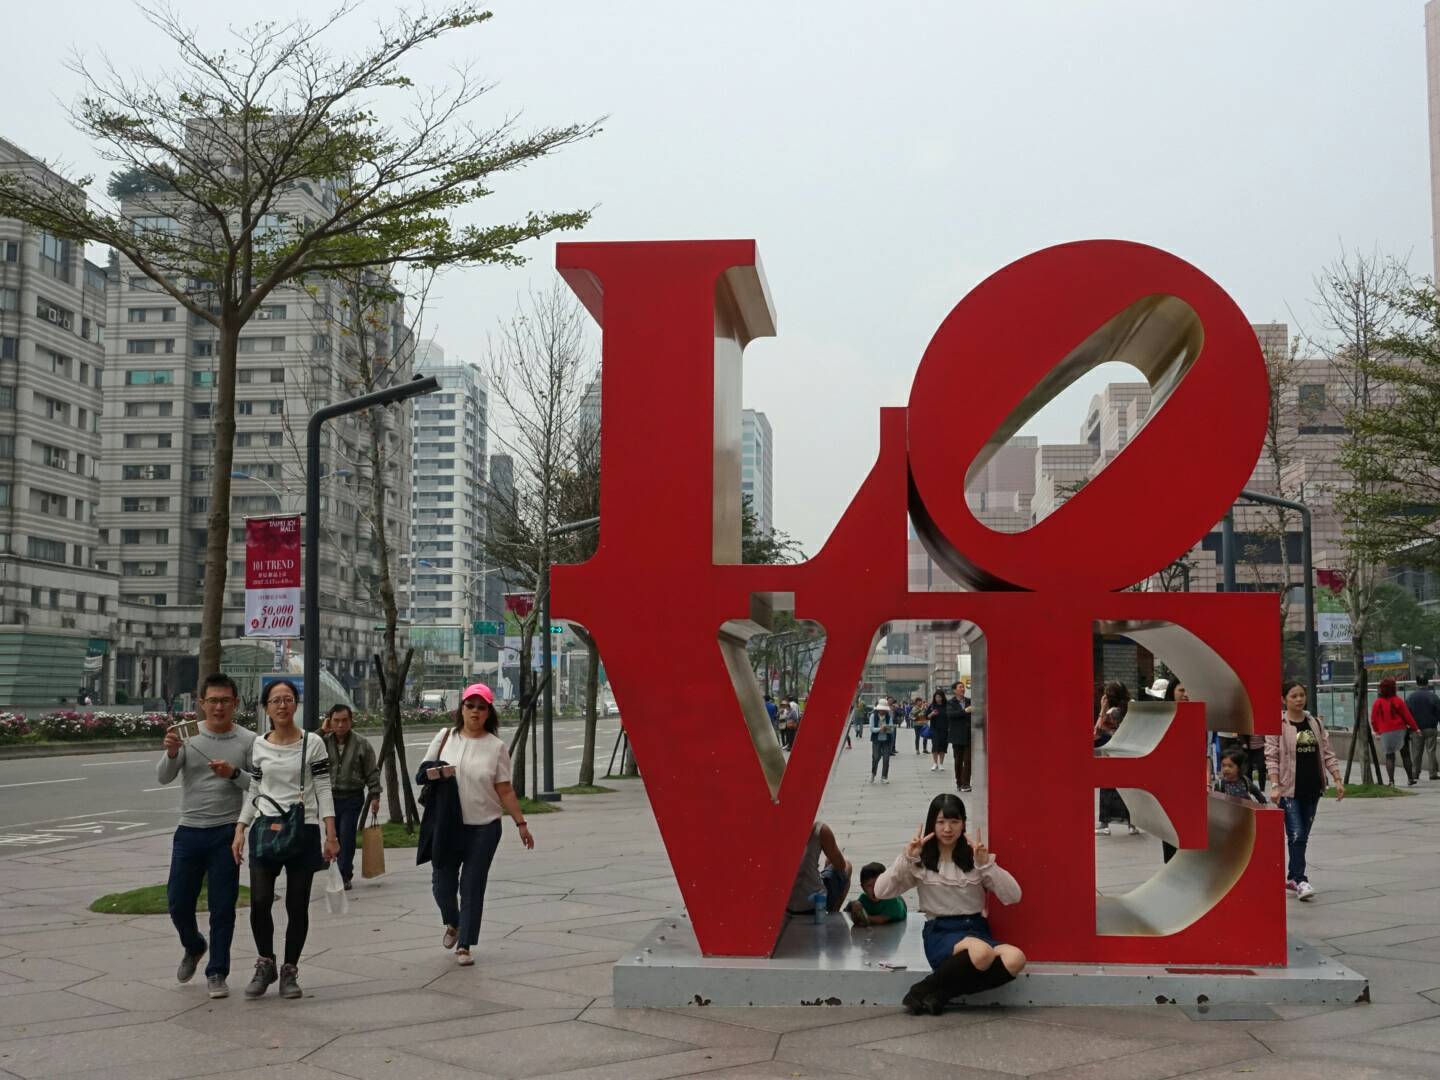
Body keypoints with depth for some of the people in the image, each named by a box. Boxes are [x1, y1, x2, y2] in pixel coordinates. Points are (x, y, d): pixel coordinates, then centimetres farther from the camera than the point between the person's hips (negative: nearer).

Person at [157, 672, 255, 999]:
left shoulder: (248, 740, -1)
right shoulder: (188, 735, 2)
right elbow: (164, 777, -5)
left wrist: (234, 774, -19)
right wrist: (171, 753, -24)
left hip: (226, 832, -2)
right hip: (189, 831, 2)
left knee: (223, 906, 2)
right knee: (178, 902, 8)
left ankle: (217, 972, 14)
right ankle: (193, 947, 37)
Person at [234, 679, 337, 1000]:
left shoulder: (312, 743, -1)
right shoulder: (258, 746, 7)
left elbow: (323, 791, -2)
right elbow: (253, 793, 12)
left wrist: (331, 835, -7)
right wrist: (239, 832, 5)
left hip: (303, 831, -2)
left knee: (297, 907, 2)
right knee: (260, 902, -8)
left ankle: (289, 972, 18)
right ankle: (265, 964, 15)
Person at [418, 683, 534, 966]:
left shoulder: (496, 746, -1)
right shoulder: (445, 737, 3)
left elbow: (505, 791, 2)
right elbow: (423, 773, 10)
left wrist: (521, 823, -2)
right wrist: (432, 774, -14)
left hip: (484, 827, -1)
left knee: (472, 887, 2)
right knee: (442, 882, 6)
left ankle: (464, 945, 15)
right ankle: (453, 924, 38)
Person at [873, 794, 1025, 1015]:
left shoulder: (975, 857, 7)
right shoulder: (921, 861, 5)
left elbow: (1013, 896, -1)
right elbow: (880, 892, -5)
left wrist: (986, 865, -13)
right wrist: (907, 858, -14)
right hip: (941, 933, -3)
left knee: (1015, 959, -31)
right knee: (981, 953, -38)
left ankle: (940, 995, -23)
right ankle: (922, 991, -18)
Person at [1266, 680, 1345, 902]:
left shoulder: (1314, 723, 10)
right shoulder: (1278, 725, -6)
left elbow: (1327, 753, 12)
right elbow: (1271, 757, -10)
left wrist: (1338, 780, 5)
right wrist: (1275, 786, -18)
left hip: (1312, 788, 6)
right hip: (1290, 789, -6)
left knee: (1303, 835, 11)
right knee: (1296, 834, -12)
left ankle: (1292, 878, 21)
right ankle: (1301, 881, -12)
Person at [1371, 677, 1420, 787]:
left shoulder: (1377, 703, -3)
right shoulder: (1398, 701, -7)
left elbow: (1373, 719, 2)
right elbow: (1407, 716, -4)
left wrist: (1376, 730, 18)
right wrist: (1415, 728, 6)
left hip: (1385, 733, 1)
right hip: (1400, 731, -1)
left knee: (1389, 757, 3)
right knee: (1405, 755, 10)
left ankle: (1391, 781, -7)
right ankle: (1411, 779, 15)